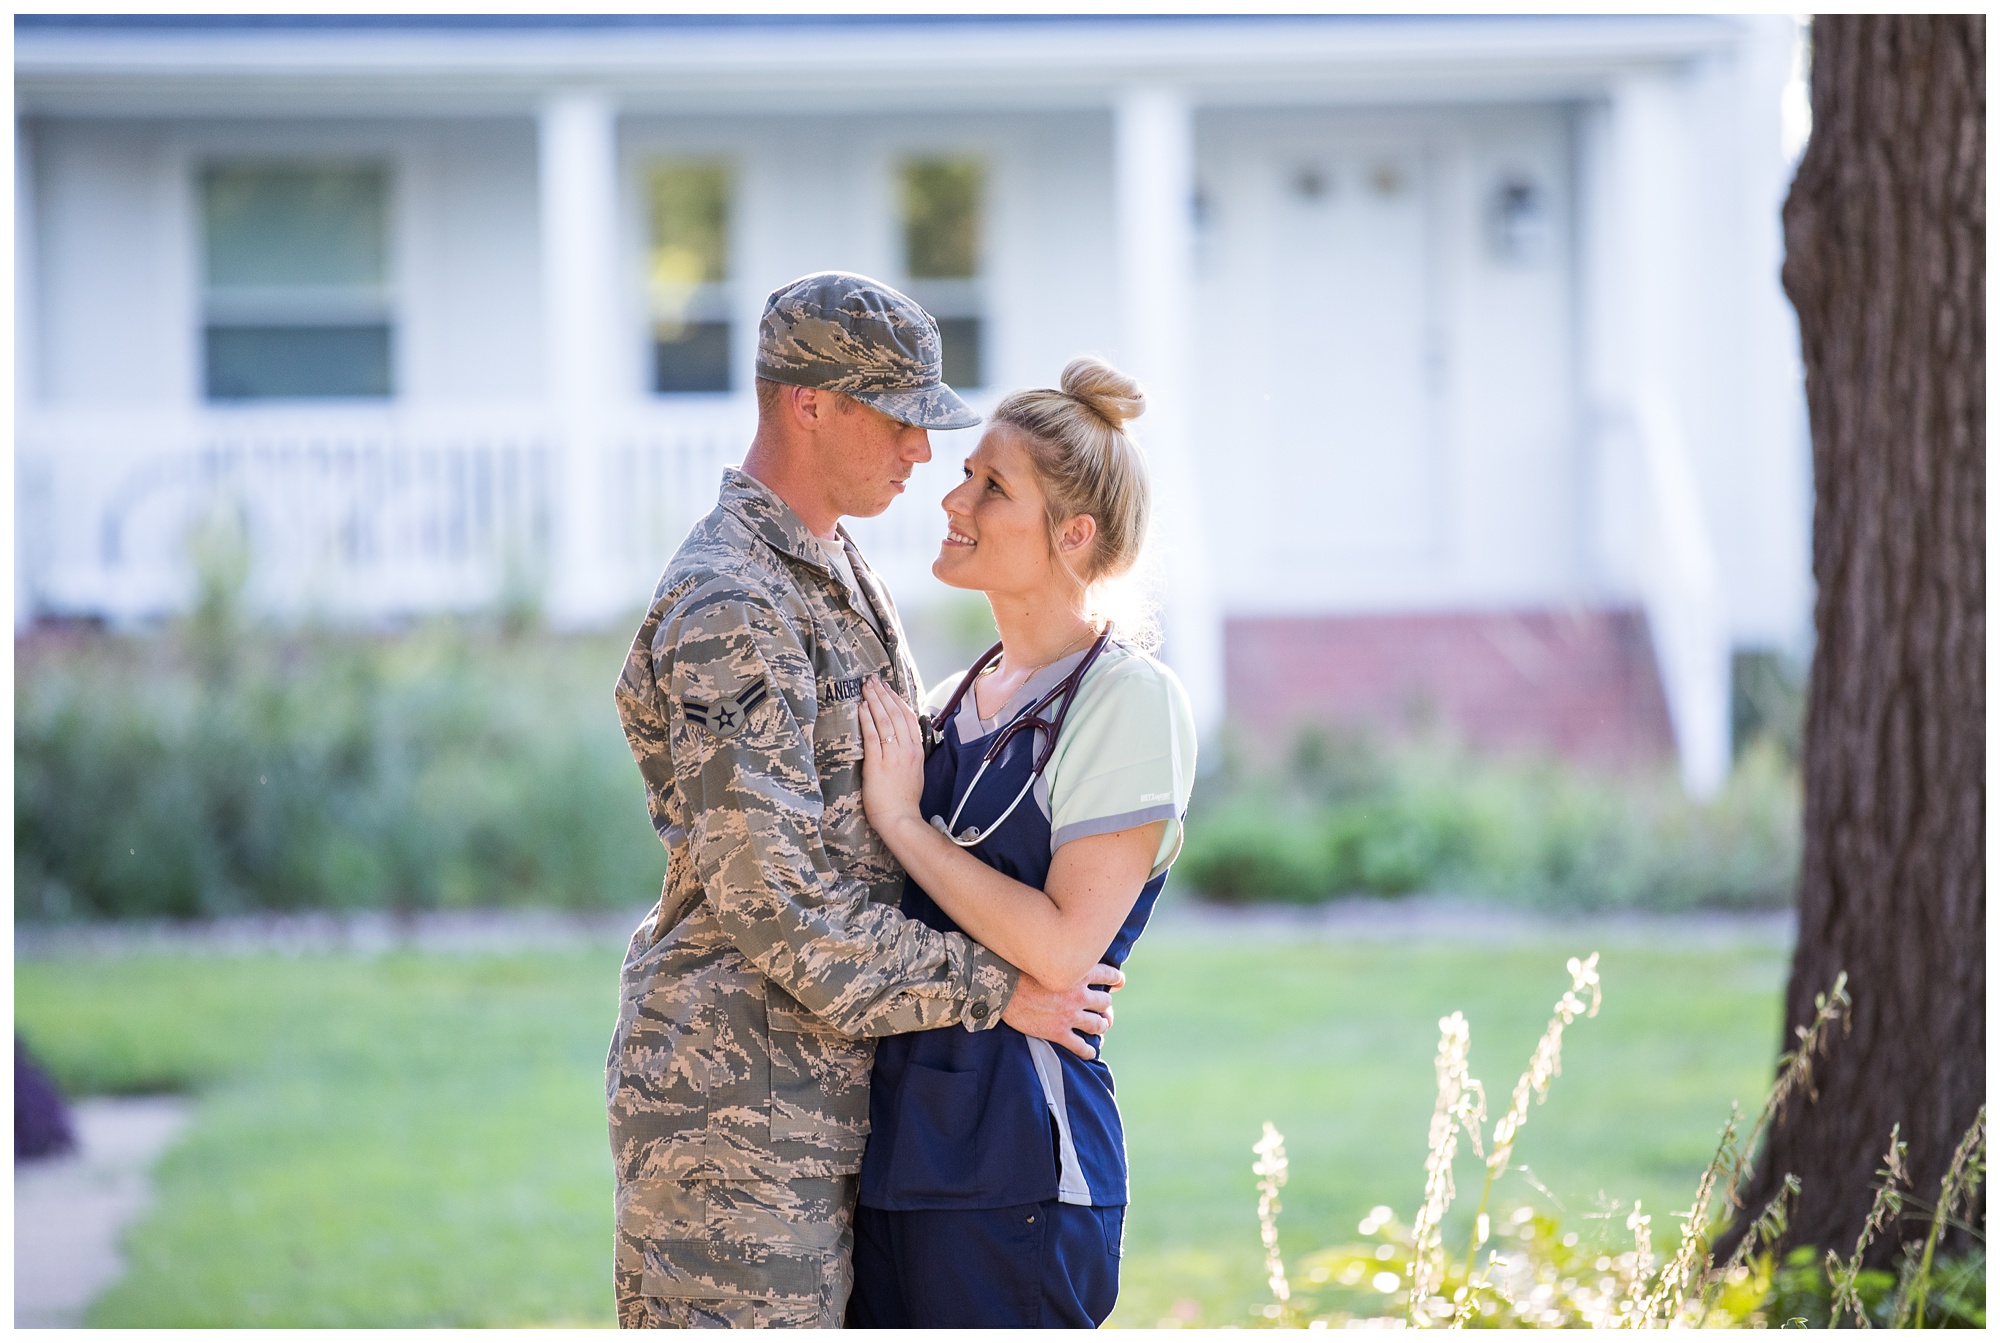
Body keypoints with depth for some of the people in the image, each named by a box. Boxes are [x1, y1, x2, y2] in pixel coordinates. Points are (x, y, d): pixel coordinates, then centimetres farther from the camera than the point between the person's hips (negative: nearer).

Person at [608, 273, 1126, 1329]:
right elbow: (776, 902, -22)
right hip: (734, 1091, -10)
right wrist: (995, 990, -15)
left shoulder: (836, 575, 16)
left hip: (828, 1094, 10)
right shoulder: (725, 611, -17)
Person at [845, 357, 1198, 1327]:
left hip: (1018, 1166, -7)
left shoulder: (1128, 701, -8)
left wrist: (901, 819, -11)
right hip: (898, 1143, 7)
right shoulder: (953, 702, 15)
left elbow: (1064, 944, -17)